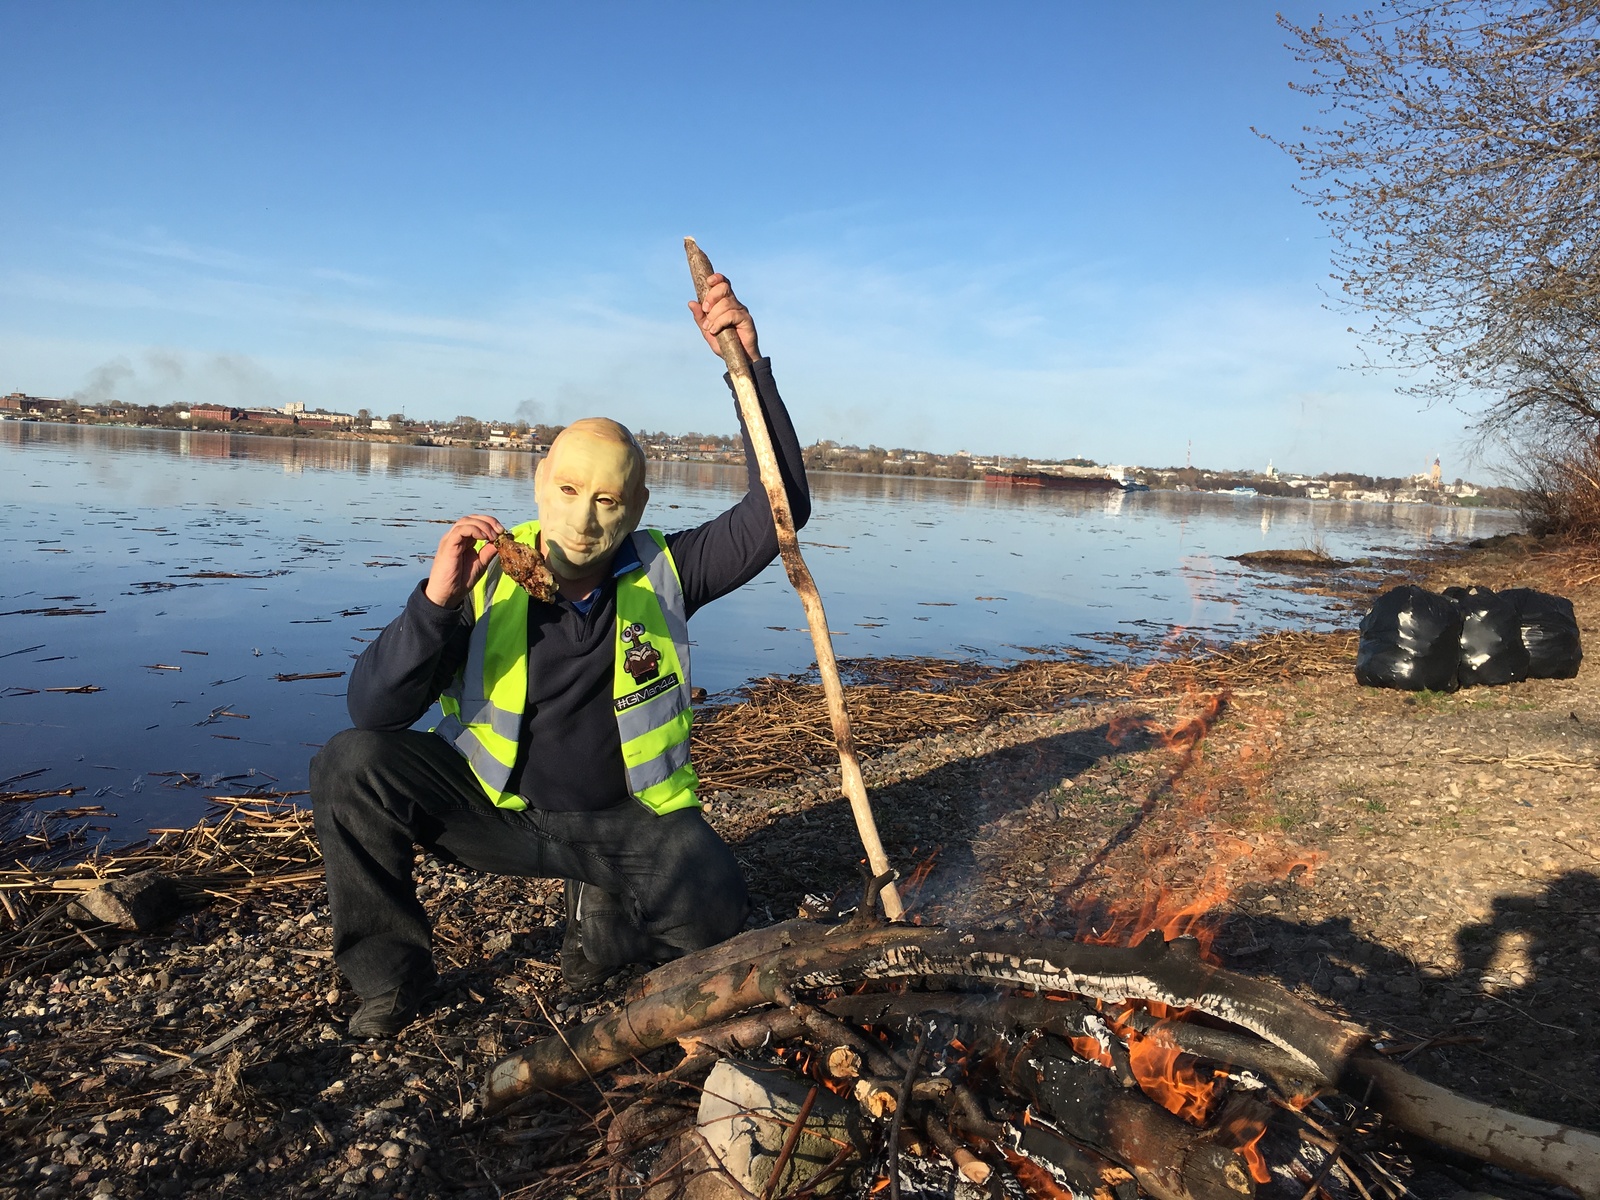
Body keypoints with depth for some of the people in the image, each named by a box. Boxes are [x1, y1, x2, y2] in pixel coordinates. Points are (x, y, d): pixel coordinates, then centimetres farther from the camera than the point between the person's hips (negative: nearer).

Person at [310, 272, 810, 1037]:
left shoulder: (663, 575, -11)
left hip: (626, 819, 0)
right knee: (350, 765, -22)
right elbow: (373, 711, -19)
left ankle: (605, 903, 11)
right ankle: (390, 975, -3)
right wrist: (435, 601, -36)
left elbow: (781, 509, -22)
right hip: (498, 805, 0)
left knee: (714, 914, -25)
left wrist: (749, 364, -31)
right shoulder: (488, 577, -13)